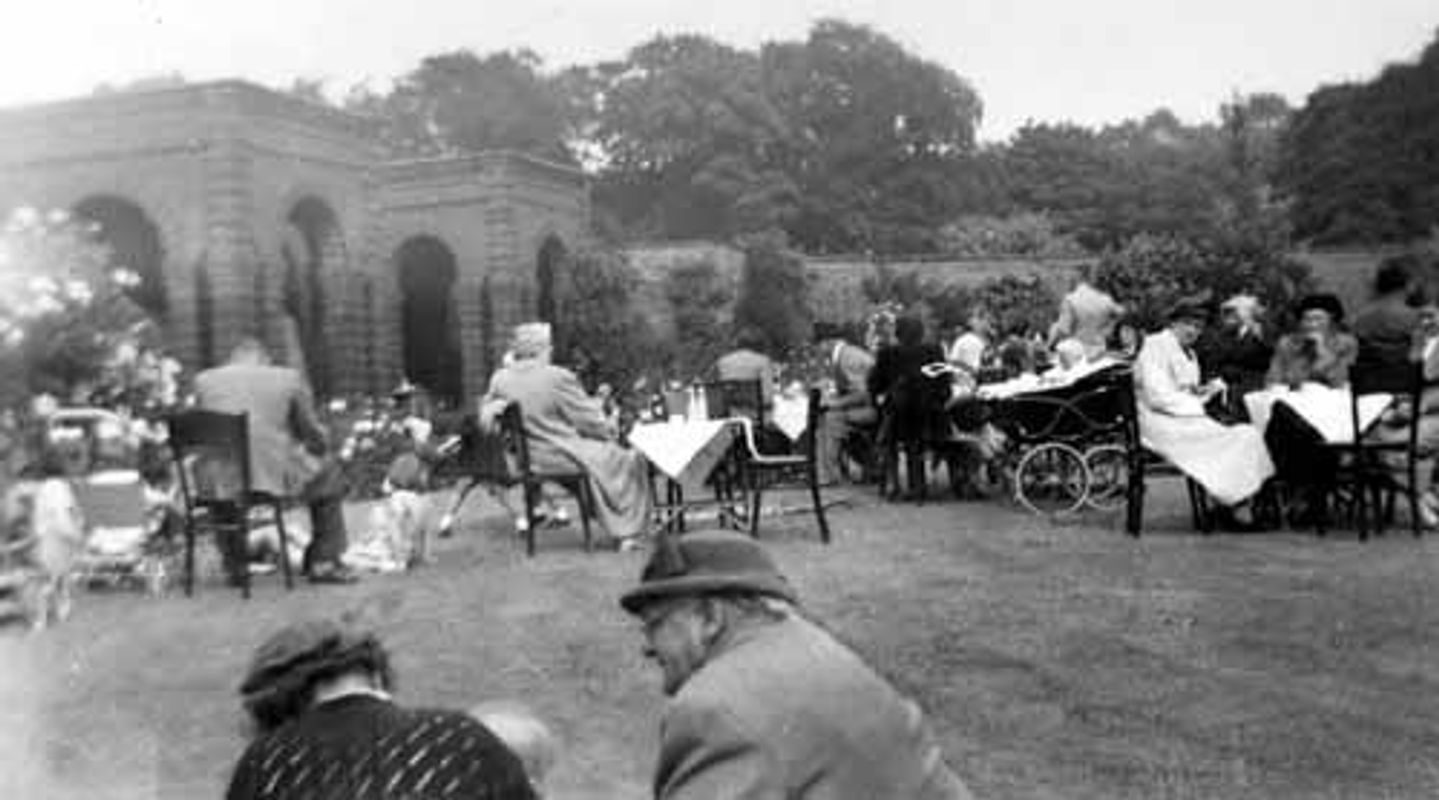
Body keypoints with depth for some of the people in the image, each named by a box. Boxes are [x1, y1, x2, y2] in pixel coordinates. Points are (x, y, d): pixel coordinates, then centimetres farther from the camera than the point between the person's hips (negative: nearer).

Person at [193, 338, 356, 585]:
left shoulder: (204, 380, 6)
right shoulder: (289, 379, -1)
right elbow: (312, 433, 4)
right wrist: (319, 446, 27)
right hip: (275, 477, -3)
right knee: (329, 476, 26)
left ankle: (235, 566, 40)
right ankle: (324, 563, 25)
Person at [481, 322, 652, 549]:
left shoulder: (500, 379, -2)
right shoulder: (558, 377, -20)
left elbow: (486, 413, 13)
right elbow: (589, 420, -12)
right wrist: (610, 429, 7)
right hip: (563, 457, -8)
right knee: (630, 461, 10)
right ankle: (626, 533, 11)